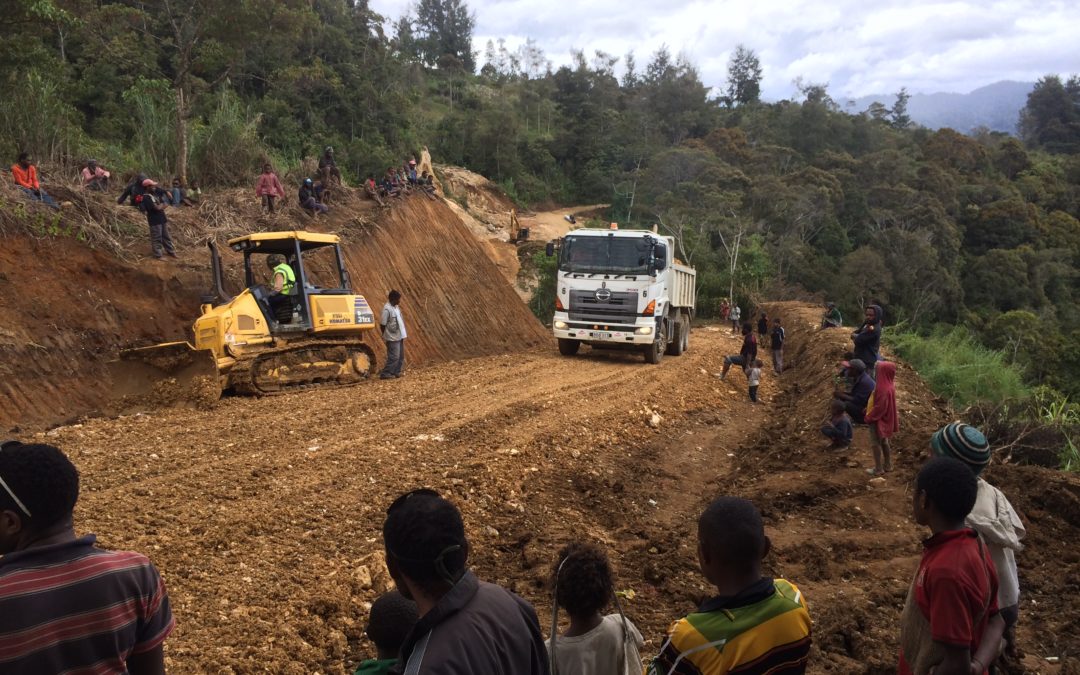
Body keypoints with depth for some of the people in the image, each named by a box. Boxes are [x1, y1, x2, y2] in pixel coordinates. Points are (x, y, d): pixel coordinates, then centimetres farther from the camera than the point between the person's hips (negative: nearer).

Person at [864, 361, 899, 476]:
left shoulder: (884, 389, -28)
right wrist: (869, 408, 14)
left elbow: (880, 407, -26)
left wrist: (869, 418, -16)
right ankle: (887, 466, 30)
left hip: (878, 420, -9)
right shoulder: (887, 385, 0)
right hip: (884, 419, 9)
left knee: (876, 444, 3)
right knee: (884, 442, 19)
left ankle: (878, 469, 11)